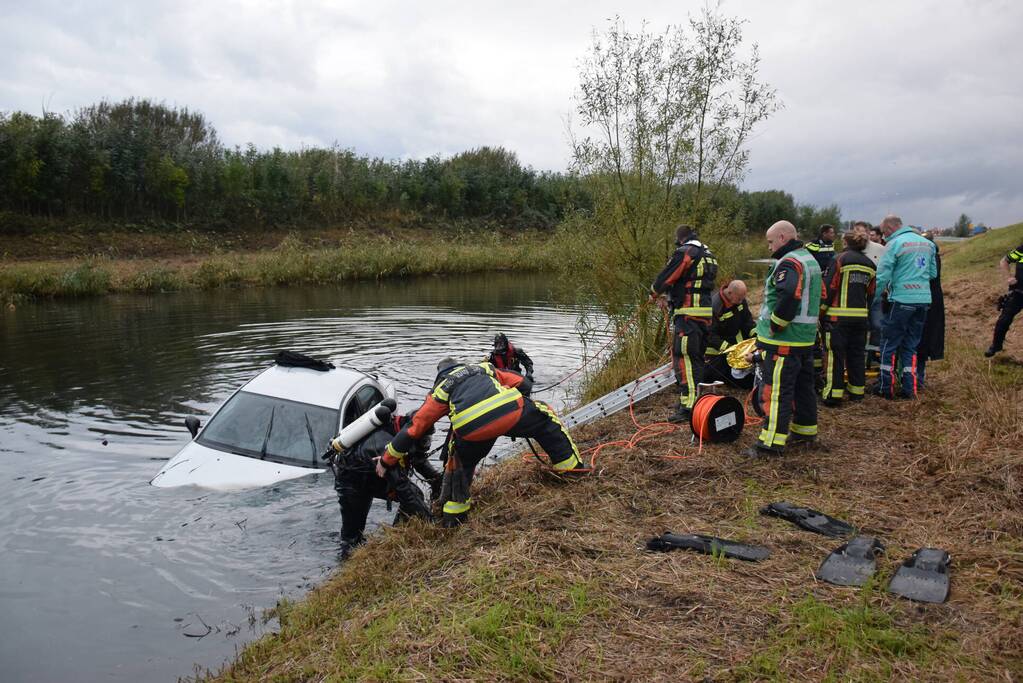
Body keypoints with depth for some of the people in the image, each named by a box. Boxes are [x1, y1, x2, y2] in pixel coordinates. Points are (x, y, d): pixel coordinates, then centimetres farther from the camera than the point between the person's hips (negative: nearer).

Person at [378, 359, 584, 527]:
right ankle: (571, 466, 31)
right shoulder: (484, 368, 37)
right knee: (543, 417, 29)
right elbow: (524, 385, 29)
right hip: (511, 411, 0)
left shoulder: (440, 389, 31)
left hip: (472, 428, 0)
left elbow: (414, 428, 28)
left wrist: (387, 460, 37)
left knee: (460, 464, 30)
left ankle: (453, 518, 32)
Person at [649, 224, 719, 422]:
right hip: (706, 313, 9)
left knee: (684, 359, -9)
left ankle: (688, 407, -12)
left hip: (687, 314, -9)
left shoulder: (684, 252, -10)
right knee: (697, 358, 18)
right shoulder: (708, 255, 19)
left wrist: (654, 293, 13)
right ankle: (698, 400, 27)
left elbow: (666, 277, -7)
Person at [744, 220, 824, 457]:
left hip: (783, 340, -10)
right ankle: (806, 431, 32)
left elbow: (789, 297, -31)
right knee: (803, 386, 19)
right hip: (806, 338, 11)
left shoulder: (789, 263, -16)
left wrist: (774, 325, -21)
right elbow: (820, 295, 24)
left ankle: (771, 443, -6)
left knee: (775, 391, -8)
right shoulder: (810, 260, 17)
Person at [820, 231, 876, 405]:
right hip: (861, 317, 5)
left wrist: (821, 311, -3)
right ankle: (857, 391, 21)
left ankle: (833, 393, -4)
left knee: (834, 355, -2)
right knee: (857, 354, 14)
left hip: (838, 317, -5)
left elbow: (829, 288, -10)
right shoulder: (870, 265, 12)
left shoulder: (840, 259, -5)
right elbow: (871, 293, 15)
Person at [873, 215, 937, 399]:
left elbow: (882, 276, -13)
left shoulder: (895, 244, -9)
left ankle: (886, 388, 8)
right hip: (924, 300, 6)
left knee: (889, 344, 5)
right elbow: (933, 273, 16)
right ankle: (909, 389, 15)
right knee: (911, 345, 14)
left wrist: (873, 298, -4)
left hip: (901, 300, -6)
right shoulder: (926, 243, 11)